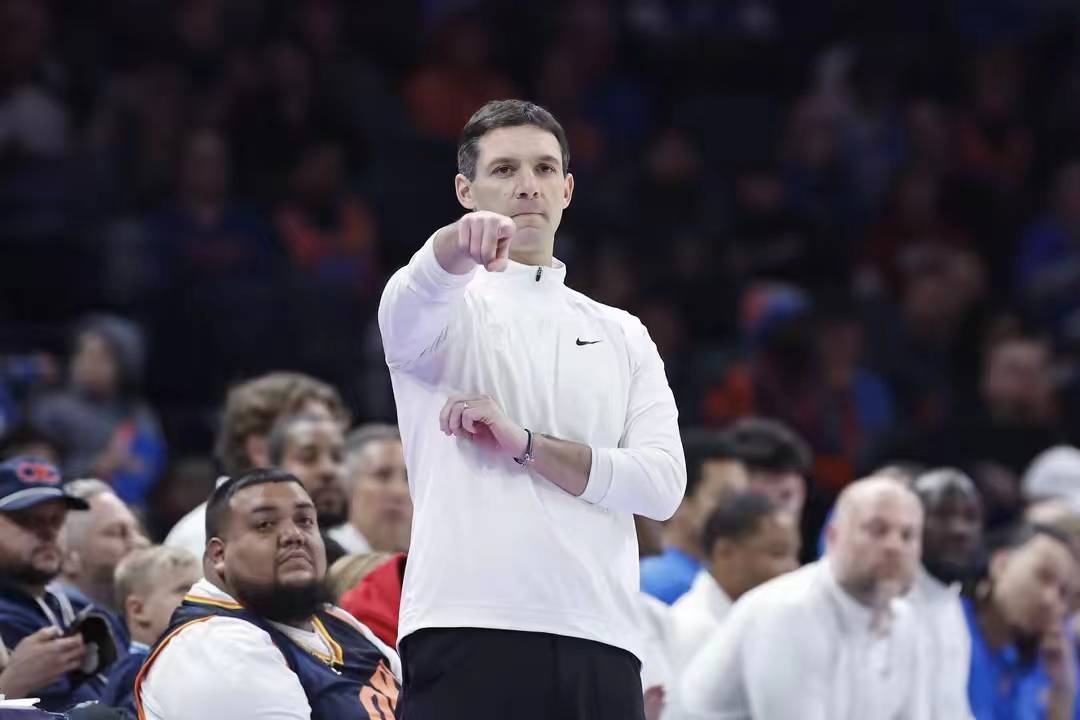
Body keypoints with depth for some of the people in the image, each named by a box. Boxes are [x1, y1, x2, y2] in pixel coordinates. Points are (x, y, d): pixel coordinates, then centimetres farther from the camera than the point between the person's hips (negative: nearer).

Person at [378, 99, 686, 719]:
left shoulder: (623, 336, 19)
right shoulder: (450, 309, 9)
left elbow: (663, 482, 6)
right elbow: (413, 300, -18)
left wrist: (525, 443, -6)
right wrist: (459, 246, -41)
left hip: (601, 647, 4)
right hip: (468, 637, -4)